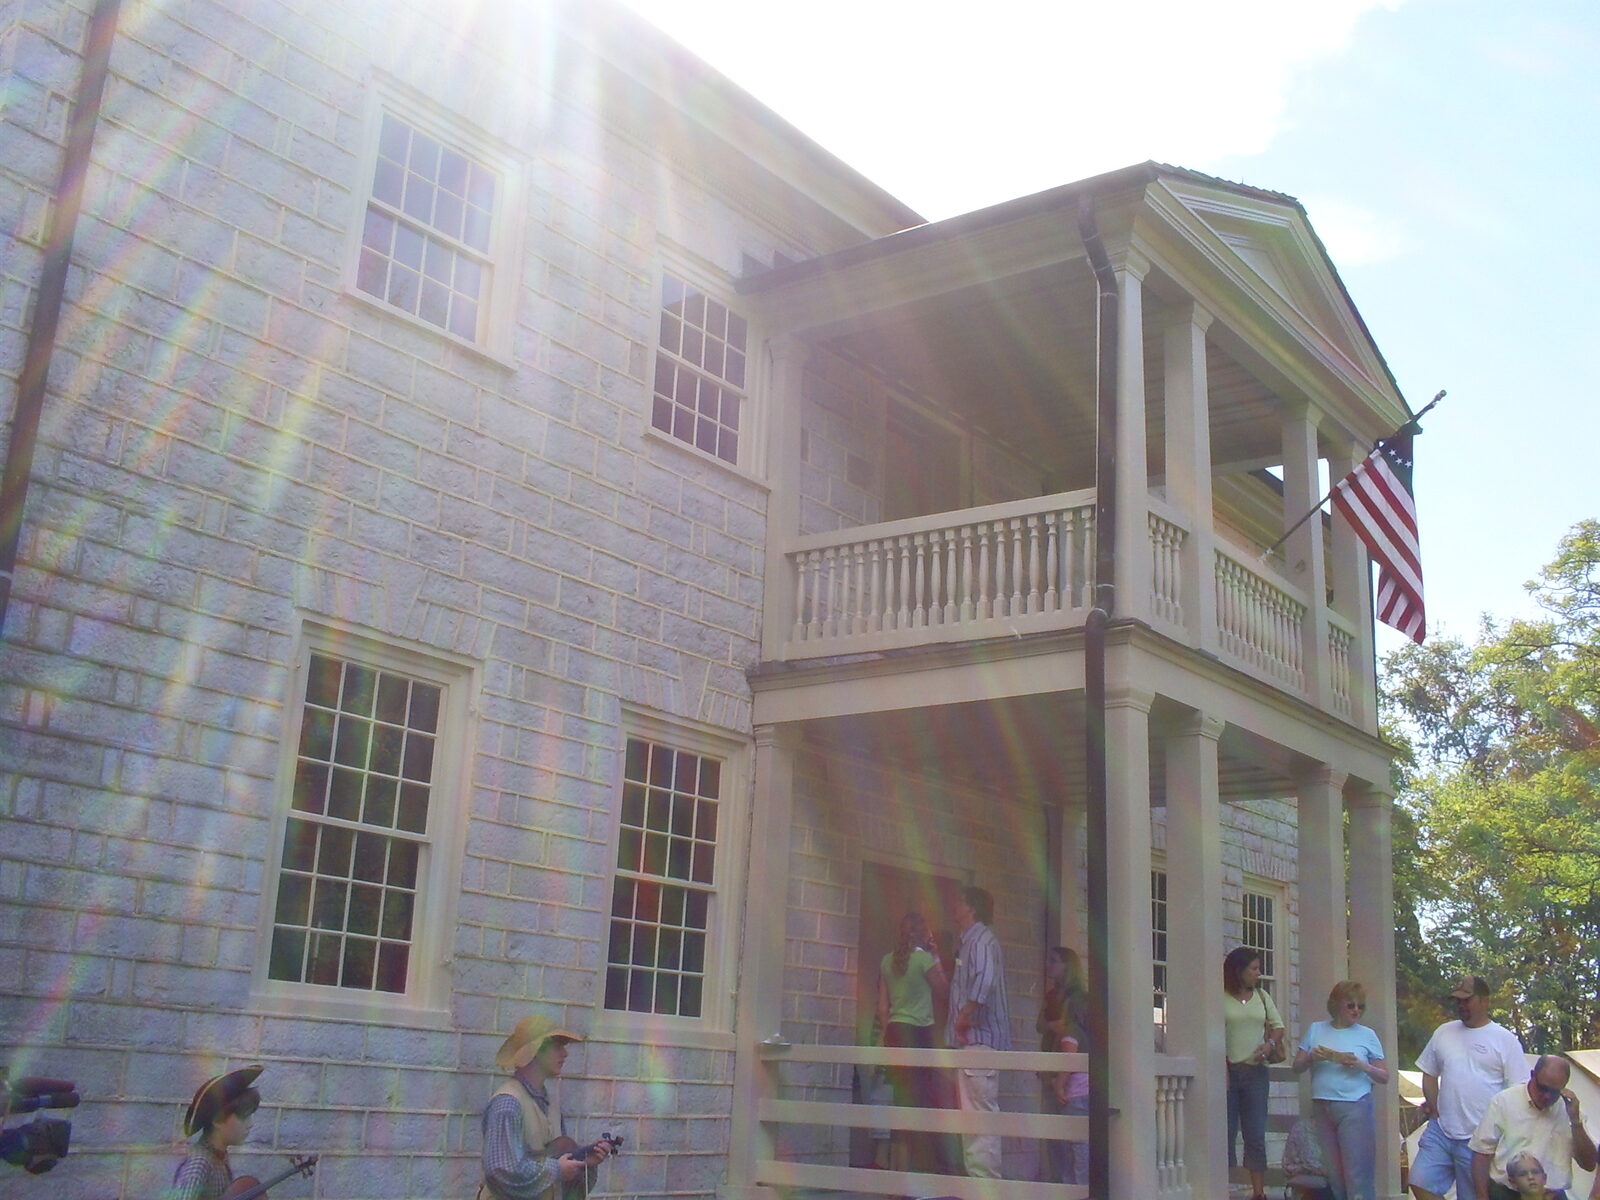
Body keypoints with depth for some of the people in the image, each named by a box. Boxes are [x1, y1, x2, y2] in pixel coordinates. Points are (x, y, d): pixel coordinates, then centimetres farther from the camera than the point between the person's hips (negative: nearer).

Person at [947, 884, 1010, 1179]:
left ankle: (985, 1180, -13)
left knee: (982, 1113, -12)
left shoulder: (982, 939, -9)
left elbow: (985, 980, -26)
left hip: (980, 1037, -11)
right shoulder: (969, 941, 23)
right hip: (970, 1039, 11)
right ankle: (976, 1179, 17)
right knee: (971, 1114, 13)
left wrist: (964, 1015, -22)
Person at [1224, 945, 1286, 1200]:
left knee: (1256, 1136, 5)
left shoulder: (1261, 996, 13)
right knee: (1226, 1134, -1)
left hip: (1255, 1072, 4)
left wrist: (1270, 1044, -1)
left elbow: (1278, 1025, 19)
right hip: (1227, 1071, -4)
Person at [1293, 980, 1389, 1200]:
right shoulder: (1316, 1029, 10)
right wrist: (1311, 1057, -9)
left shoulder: (1367, 1035, 5)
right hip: (1321, 1107, 3)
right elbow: (1297, 1067, 11)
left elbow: (1384, 1076, 6)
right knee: (1333, 1176, 8)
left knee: (1357, 1175, -6)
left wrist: (1361, 1065, -12)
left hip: (1355, 1107, -3)